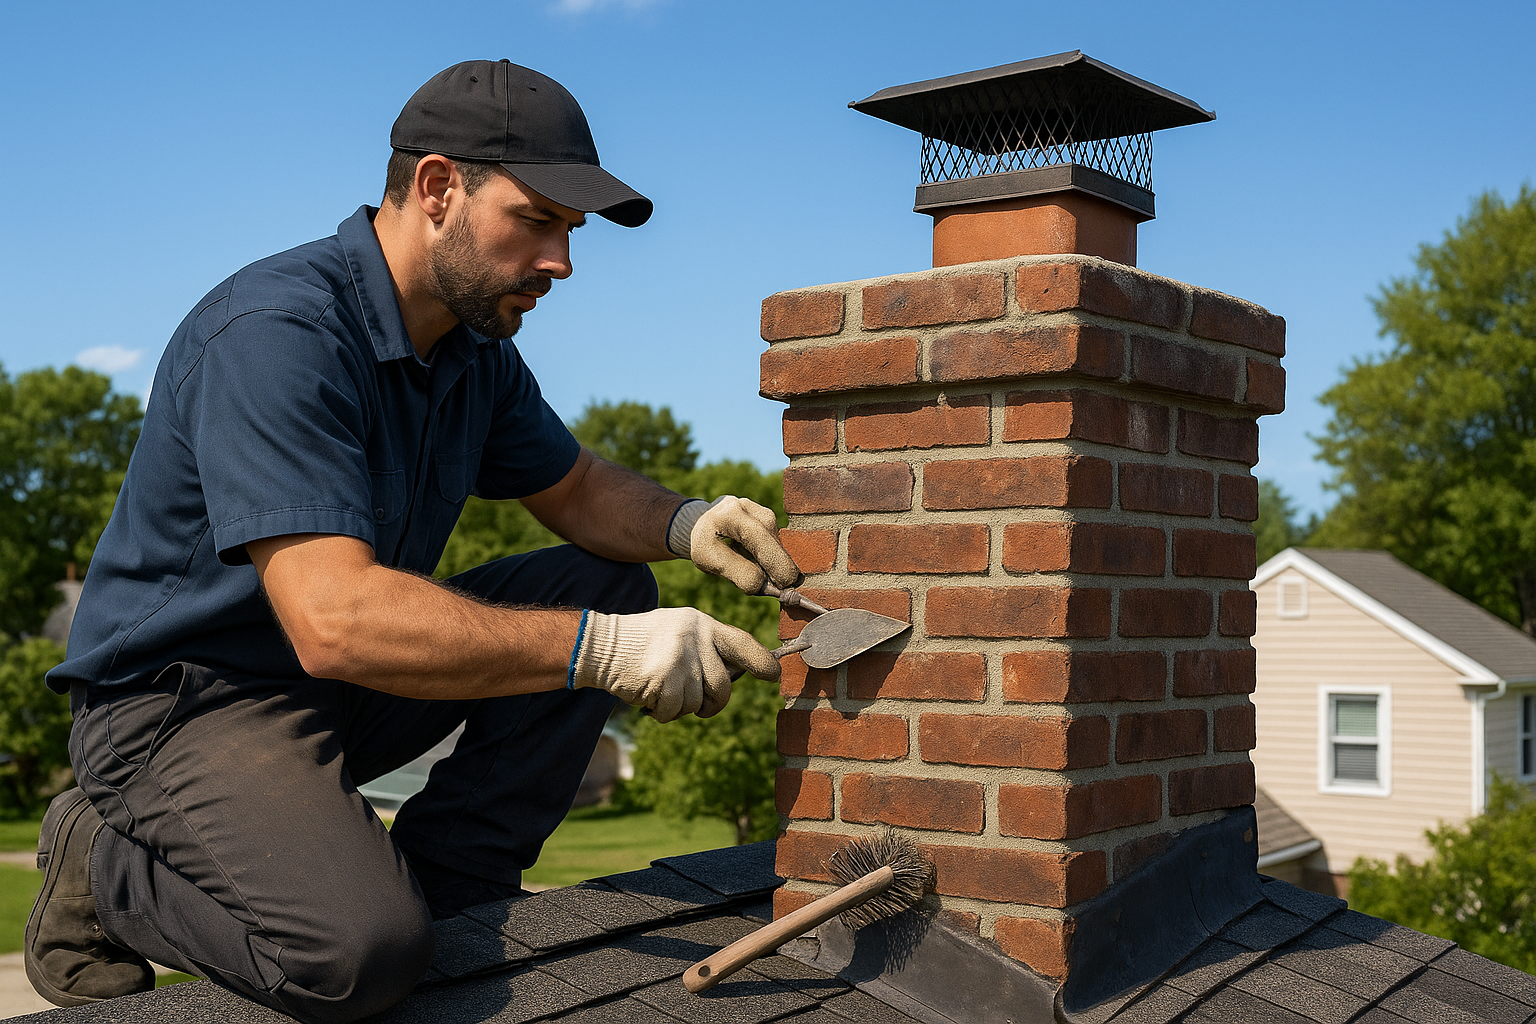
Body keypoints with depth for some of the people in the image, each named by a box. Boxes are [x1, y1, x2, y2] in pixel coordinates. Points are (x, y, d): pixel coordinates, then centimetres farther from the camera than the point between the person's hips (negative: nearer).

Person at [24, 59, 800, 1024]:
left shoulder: (476, 347, 2)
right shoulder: (276, 333, -27)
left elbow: (578, 488, 16)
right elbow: (335, 619, -37)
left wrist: (684, 523, -8)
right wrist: (602, 652, -39)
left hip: (345, 688, 9)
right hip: (185, 697, -9)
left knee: (606, 585, 1)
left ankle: (446, 878, 0)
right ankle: (110, 865, -2)